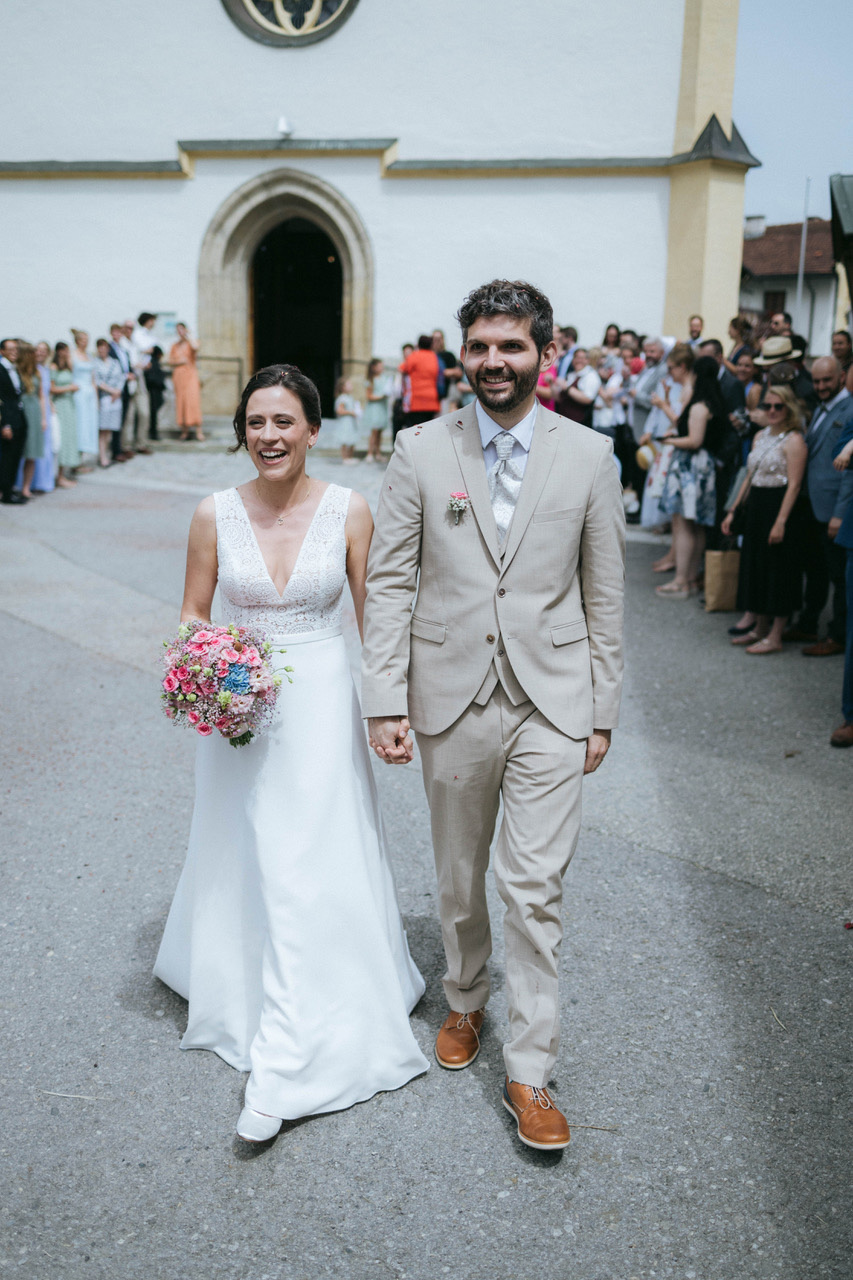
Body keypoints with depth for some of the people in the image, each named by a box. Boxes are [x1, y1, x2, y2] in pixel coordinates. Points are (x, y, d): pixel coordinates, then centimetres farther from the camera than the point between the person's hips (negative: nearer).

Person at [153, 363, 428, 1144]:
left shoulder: (349, 511, -6)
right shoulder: (216, 515, -3)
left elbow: (373, 616, 0)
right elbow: (194, 613, 5)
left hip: (321, 704, -1)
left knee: (308, 870, -1)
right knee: (243, 860, 16)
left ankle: (283, 1066, 8)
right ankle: (236, 979, 46)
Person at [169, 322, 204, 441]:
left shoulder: (190, 342, 3)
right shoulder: (174, 345, 15)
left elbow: (195, 347, -21)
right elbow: (170, 361, 13)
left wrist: (187, 336, -13)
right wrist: (179, 362, -5)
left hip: (190, 374, -4)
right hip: (178, 375, 4)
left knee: (193, 399, -13)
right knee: (180, 401, 0)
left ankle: (198, 431, -15)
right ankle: (184, 431, 3)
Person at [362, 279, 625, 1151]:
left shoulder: (589, 457, -1)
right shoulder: (420, 452, -2)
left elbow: (603, 594, 3)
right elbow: (388, 582, -1)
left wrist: (602, 711, 3)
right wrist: (385, 700, -7)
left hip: (550, 703, -1)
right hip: (451, 701, 1)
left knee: (534, 890, 0)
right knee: (459, 879, 17)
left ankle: (529, 1071, 16)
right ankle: (465, 1002, 42)